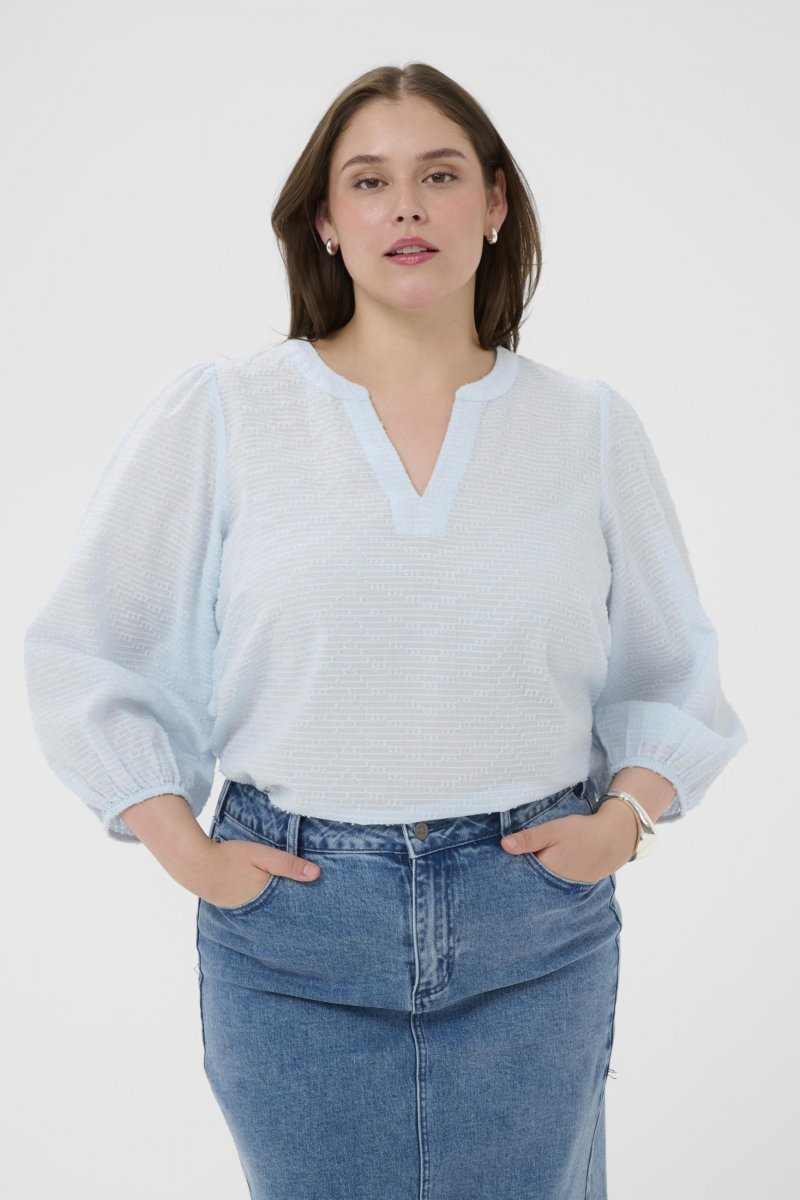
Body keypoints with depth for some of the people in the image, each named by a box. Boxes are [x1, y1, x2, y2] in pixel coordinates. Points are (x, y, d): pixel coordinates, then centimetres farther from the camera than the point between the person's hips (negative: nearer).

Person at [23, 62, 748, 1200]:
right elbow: (82, 654, 4)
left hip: (536, 928, 1)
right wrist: (184, 848, -2)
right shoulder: (215, 413, -1)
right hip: (293, 919, -1)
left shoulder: (591, 426, 4)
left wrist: (625, 817, 0)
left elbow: (676, 669, 14)